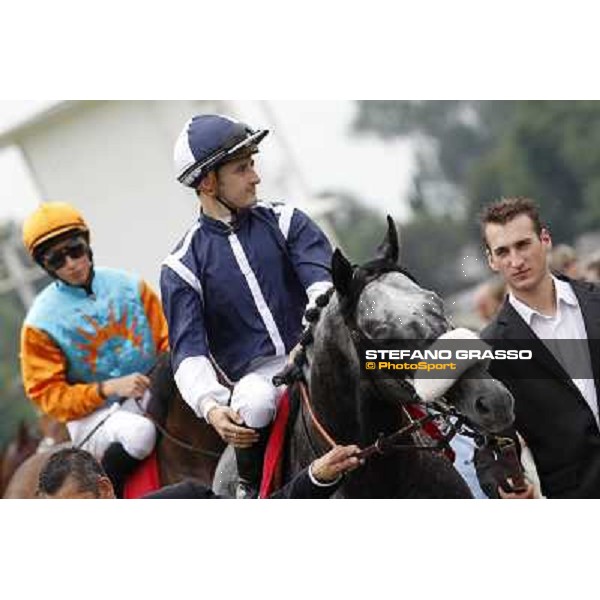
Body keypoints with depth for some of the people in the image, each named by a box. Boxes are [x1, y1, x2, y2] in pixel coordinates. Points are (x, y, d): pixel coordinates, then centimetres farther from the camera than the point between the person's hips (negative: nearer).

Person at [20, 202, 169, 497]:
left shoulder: (129, 286, 5)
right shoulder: (41, 322, -5)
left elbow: (168, 341, 11)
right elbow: (47, 394, -7)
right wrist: (108, 389, -19)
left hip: (150, 395, 5)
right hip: (92, 414, -5)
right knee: (138, 432, -35)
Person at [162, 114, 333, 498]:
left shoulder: (285, 222, 10)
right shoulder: (183, 267, 5)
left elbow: (322, 279, -7)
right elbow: (189, 351, -4)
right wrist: (210, 407, -25)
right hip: (255, 373, -1)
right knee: (253, 404, -36)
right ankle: (252, 489, -8)